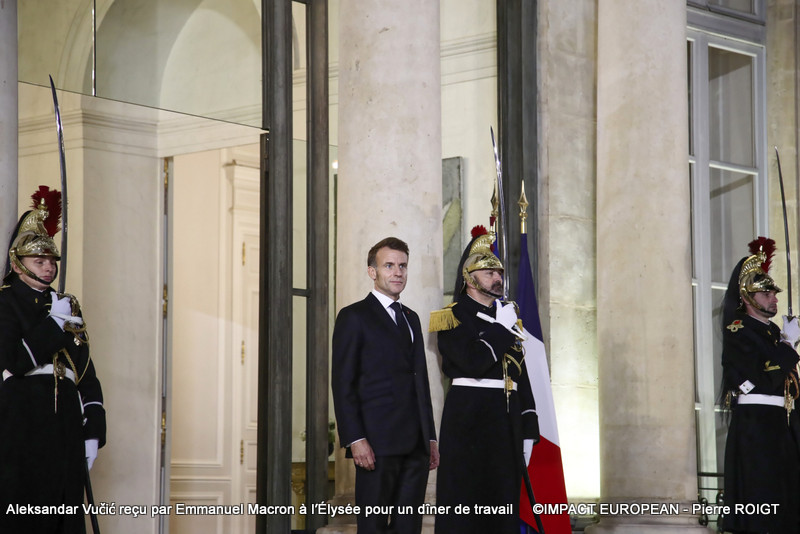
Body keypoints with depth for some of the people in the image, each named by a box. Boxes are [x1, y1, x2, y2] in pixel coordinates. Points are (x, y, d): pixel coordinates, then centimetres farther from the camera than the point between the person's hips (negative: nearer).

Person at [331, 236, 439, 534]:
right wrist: (355, 439, -16)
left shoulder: (411, 319, 21)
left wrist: (430, 438, 16)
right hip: (377, 443, -6)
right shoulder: (354, 317, -1)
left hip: (416, 444, 7)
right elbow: (342, 383, -7)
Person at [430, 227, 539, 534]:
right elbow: (474, 363, -20)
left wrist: (528, 428, 11)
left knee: (504, 505, 7)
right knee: (465, 505, -5)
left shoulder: (507, 317, 17)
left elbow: (521, 376, 16)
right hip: (469, 421, -6)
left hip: (507, 423, 6)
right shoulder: (453, 318, -3)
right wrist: (501, 328, -9)